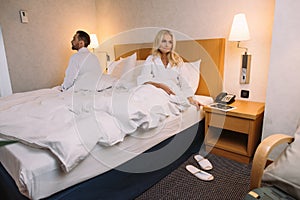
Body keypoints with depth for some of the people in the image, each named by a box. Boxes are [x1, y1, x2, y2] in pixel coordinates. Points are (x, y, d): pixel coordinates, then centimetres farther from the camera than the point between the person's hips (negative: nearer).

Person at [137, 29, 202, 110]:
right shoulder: (151, 59, 14)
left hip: (175, 93, 2)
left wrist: (191, 98, -5)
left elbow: (183, 83, 13)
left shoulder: (177, 61, 23)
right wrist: (161, 85, -20)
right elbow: (143, 80, -3)